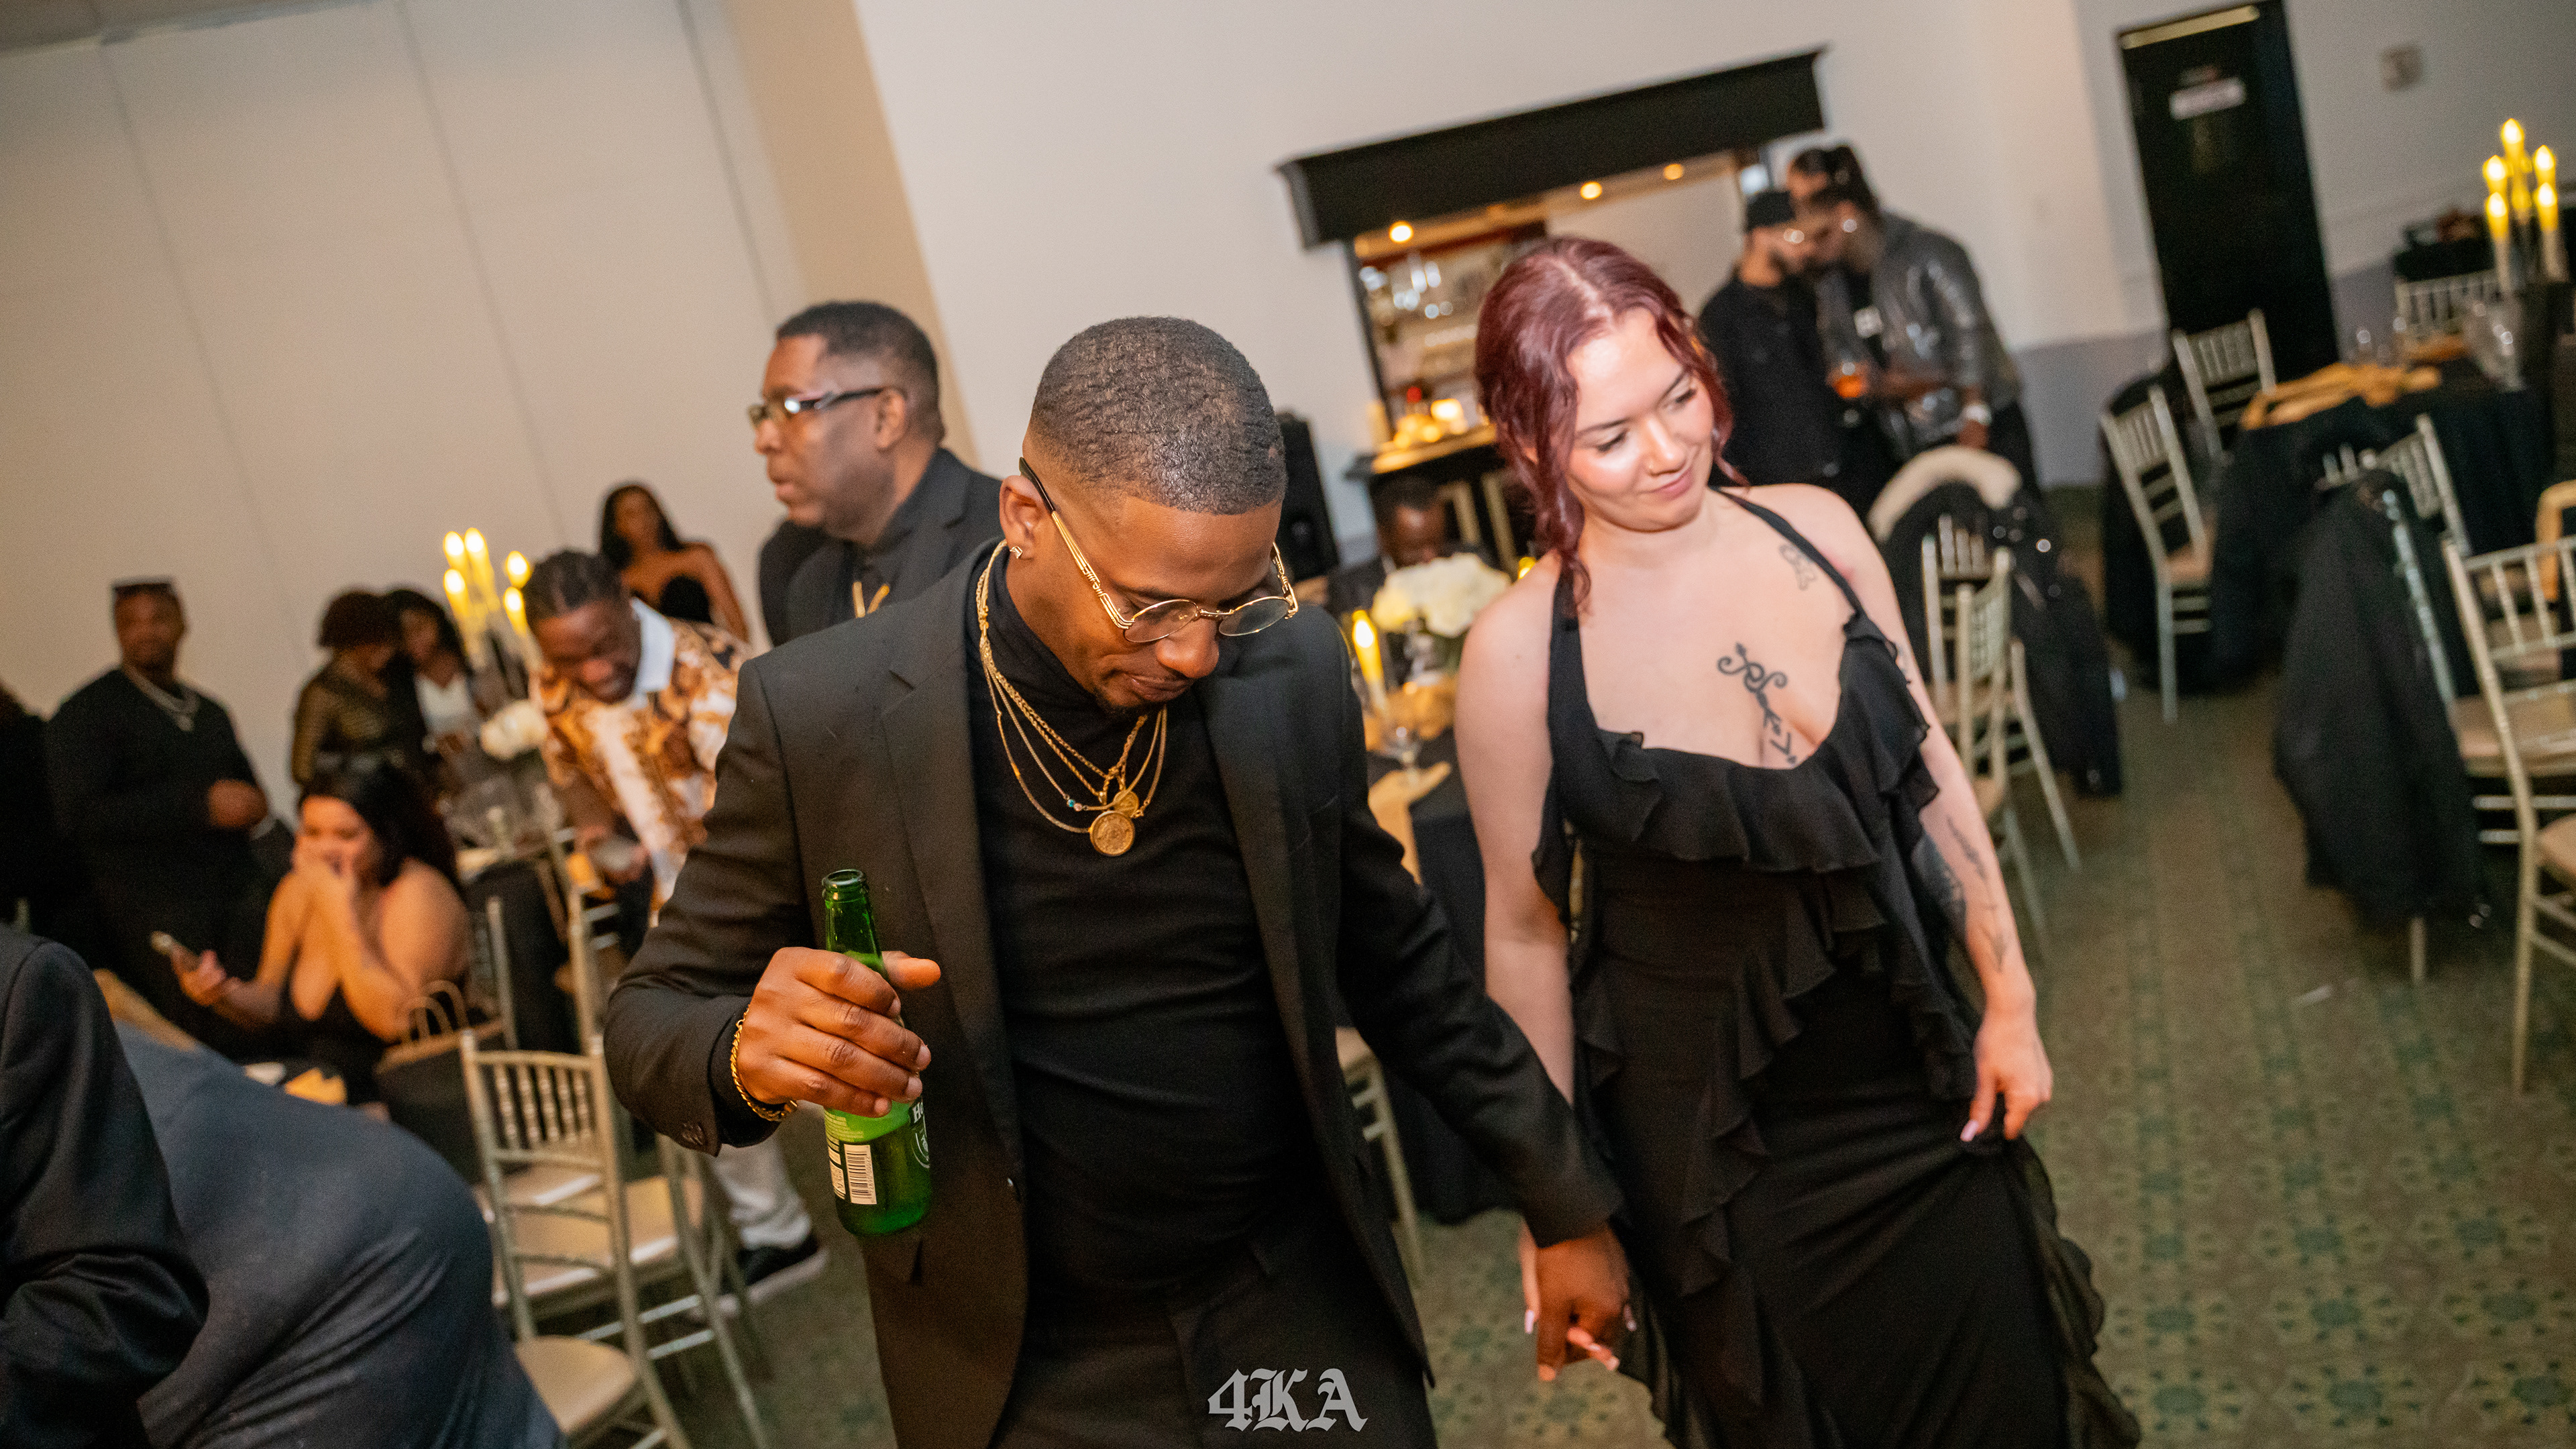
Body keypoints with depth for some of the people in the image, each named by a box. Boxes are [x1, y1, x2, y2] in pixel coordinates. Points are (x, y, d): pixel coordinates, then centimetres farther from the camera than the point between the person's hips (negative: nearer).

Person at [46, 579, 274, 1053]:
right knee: (206, 1048, -12)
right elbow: (78, 815, -10)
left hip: (241, 894, 5)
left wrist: (252, 803, 6)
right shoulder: (86, 714, 2)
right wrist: (201, 805, -15)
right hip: (153, 910, -5)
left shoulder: (210, 711, 21)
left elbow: (247, 787, 33)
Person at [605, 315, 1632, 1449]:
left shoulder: (1293, 669, -9)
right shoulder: (820, 715, -17)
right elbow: (654, 1020, -7)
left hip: (1310, 1318, 2)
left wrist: (1565, 1202, 8)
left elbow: (1394, 960, 4)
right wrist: (748, 1054, -30)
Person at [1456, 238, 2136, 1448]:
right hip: (1714, 1146, -4)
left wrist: (2009, 998, 6)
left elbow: (1927, 762, 4)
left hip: (1916, 1076, 4)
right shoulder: (1519, 653, -19)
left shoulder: (1816, 530, -7)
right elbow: (1525, 930, -9)